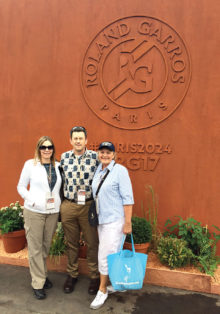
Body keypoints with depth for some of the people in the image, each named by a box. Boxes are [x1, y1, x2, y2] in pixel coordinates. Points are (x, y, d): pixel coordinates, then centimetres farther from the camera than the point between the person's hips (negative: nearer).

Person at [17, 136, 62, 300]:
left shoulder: (57, 166, 4)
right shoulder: (30, 164, -3)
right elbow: (21, 187, 1)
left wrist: (57, 200, 1)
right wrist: (33, 201, -11)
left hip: (53, 212, 3)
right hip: (34, 211, -3)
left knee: (46, 245, 15)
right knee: (35, 247, 3)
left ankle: (42, 274, 35)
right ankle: (38, 283, 17)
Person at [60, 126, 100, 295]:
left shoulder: (95, 157, -5)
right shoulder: (64, 157, 3)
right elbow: (62, 180, 13)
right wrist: (62, 201, 12)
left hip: (89, 206, -2)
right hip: (68, 206, 2)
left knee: (92, 243, 8)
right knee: (71, 243, 16)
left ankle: (95, 276, 28)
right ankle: (72, 275, 36)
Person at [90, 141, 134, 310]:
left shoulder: (120, 170, -13)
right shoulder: (98, 170, 7)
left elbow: (128, 199, -15)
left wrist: (128, 223, -16)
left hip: (114, 220, -6)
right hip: (101, 219, 7)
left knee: (106, 255, 0)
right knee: (114, 253, 18)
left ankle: (102, 291, 19)